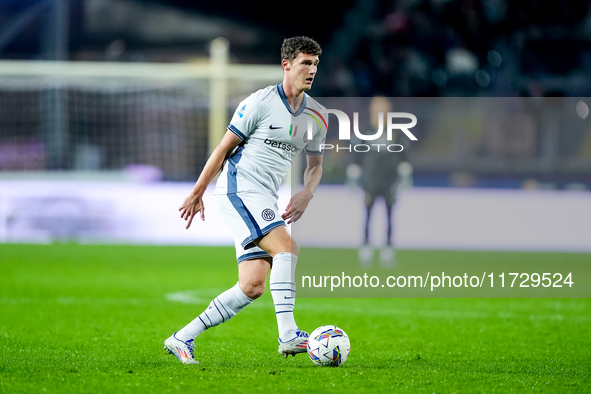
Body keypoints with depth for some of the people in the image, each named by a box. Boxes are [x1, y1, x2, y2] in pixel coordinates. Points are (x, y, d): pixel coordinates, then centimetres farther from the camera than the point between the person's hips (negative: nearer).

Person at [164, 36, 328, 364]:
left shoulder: (316, 116, 10)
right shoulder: (260, 103, -9)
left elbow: (315, 165, 20)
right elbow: (224, 147, -4)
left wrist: (306, 194, -2)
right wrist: (197, 194, -1)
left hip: (265, 201, 7)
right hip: (239, 187, -7)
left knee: (253, 286, -2)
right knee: (286, 247, -26)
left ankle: (182, 339, 6)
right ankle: (288, 335, -31)